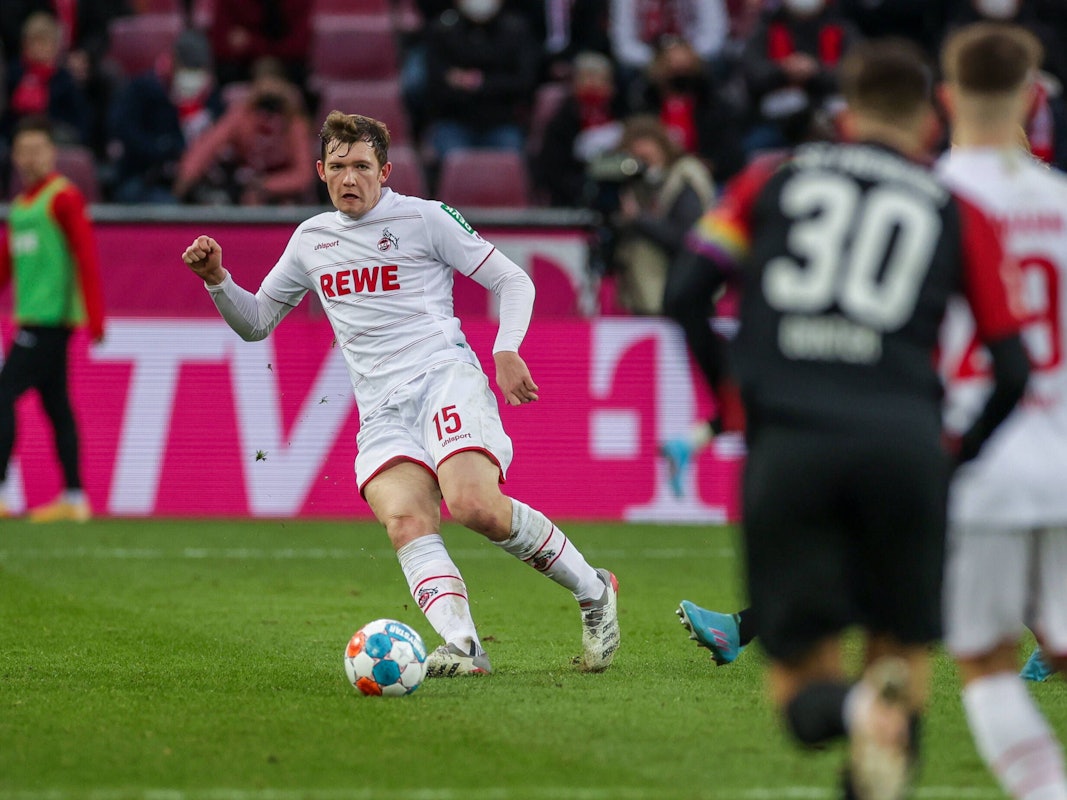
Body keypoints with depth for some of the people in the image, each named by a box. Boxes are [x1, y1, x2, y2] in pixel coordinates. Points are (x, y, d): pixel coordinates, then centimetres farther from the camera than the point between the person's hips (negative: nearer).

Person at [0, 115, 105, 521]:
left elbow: (87, 256, -14)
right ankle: (74, 499, 11)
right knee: (56, 406, 9)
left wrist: (94, 317, -19)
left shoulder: (63, 197, -8)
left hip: (51, 317, -9)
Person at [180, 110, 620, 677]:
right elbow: (255, 322, 29)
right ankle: (462, 646, -41)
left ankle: (593, 592, -7)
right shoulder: (311, 239, 20)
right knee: (405, 521, -25)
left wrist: (507, 350, -9)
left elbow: (512, 282, 8)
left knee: (475, 506, -28)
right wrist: (217, 280, 9)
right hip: (380, 409, 4)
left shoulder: (424, 218, 5)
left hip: (443, 375, -4)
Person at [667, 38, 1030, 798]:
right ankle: (895, 702, -17)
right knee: (903, 648, 15)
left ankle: (853, 709, -29)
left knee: (801, 683, 4)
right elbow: (1014, 369, 10)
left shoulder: (772, 179, 17)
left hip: (785, 443, 0)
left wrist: (728, 401, 22)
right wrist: (959, 458, 25)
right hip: (902, 444, 0)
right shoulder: (958, 214, 15)